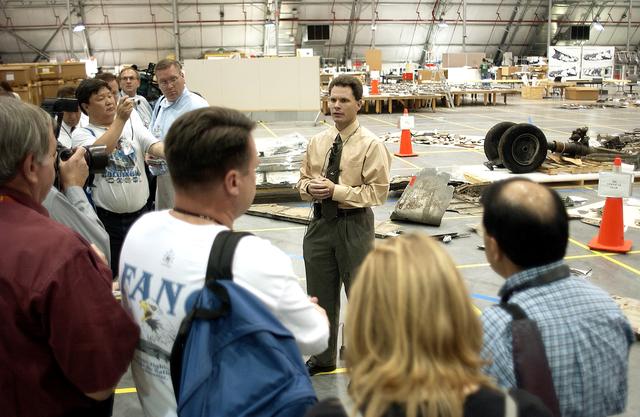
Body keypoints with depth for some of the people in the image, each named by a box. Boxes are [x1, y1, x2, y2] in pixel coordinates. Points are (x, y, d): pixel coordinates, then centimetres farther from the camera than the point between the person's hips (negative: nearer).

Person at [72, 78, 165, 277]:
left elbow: (157, 147, -9)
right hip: (106, 218, -3)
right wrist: (120, 119, -24)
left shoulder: (133, 127, 6)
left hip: (140, 213, 3)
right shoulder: (82, 134, -3)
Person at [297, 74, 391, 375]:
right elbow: (303, 179, 15)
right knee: (320, 295, 15)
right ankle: (322, 358, 34)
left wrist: (336, 190, -20)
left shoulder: (371, 145, -10)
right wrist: (309, 187, -9)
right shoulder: (317, 142, 6)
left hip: (354, 226, -5)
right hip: (320, 223, 5)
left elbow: (378, 192, -14)